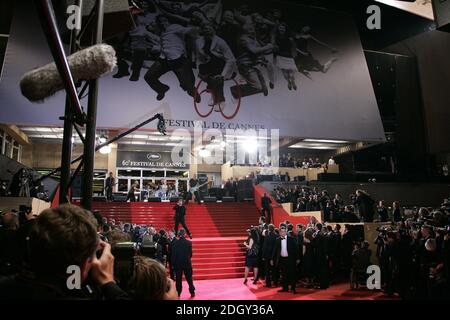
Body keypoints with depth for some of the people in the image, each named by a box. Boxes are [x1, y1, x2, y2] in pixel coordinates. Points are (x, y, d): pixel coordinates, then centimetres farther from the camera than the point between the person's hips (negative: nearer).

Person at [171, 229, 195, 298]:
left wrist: (173, 264, 3)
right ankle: (192, 292, 15)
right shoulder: (189, 243, -7)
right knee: (189, 278, 12)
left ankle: (178, 293, 11)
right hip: (187, 263, 1)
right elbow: (190, 254, -1)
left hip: (178, 264, -1)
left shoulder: (175, 243, -10)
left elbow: (173, 254, -6)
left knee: (178, 279, 8)